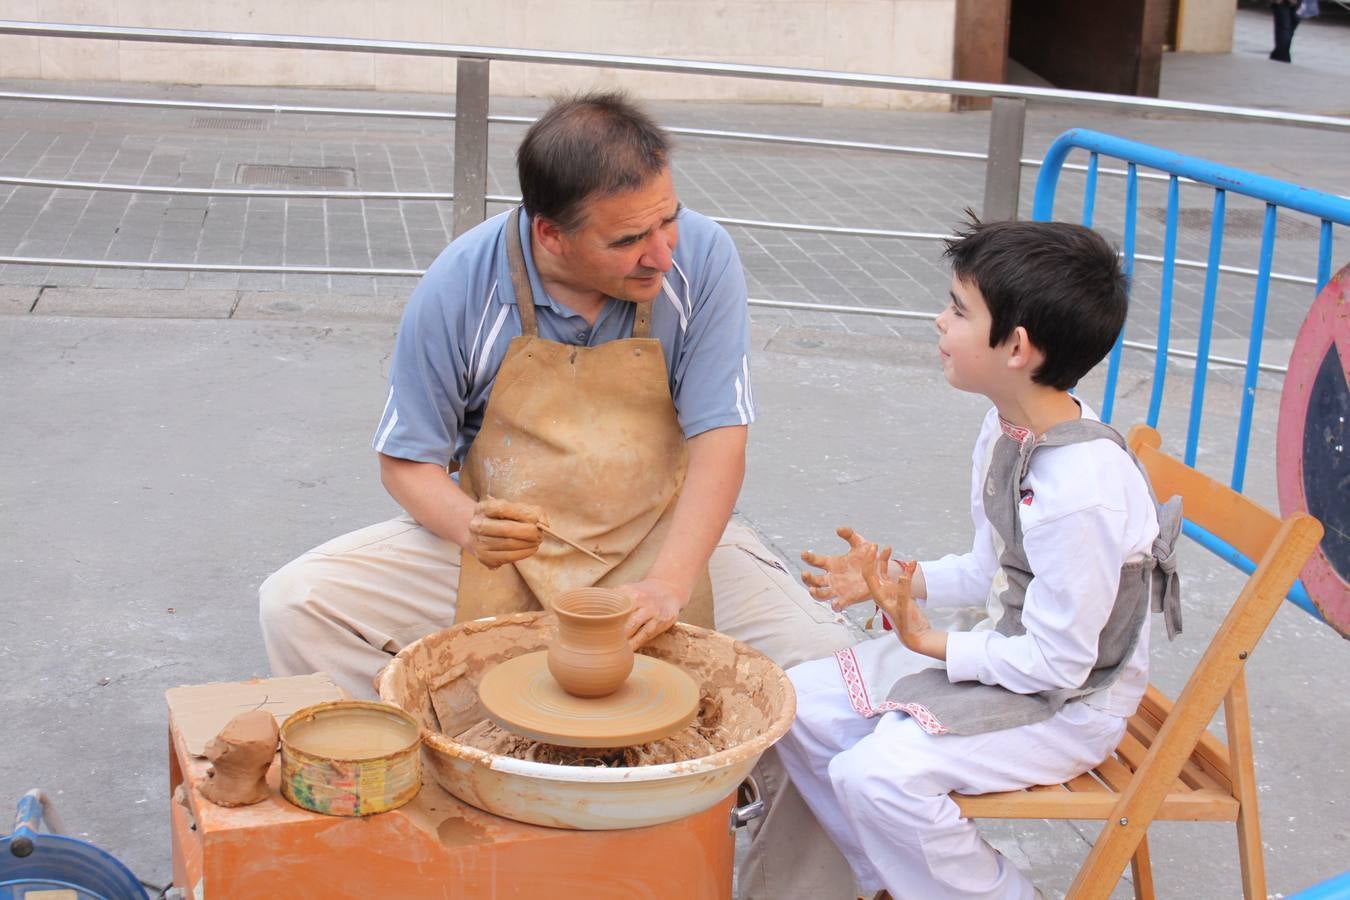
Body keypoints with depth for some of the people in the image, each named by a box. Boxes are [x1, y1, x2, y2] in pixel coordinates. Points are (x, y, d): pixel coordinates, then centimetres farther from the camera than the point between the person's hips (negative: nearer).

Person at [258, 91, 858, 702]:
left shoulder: (701, 257, -14)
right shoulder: (458, 287, -14)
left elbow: (719, 440, -14)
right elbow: (406, 462, -4)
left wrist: (669, 584, -29)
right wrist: (469, 525, -26)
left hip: (663, 542, 0)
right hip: (500, 547, 0)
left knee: (822, 651, -23)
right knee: (293, 606, -18)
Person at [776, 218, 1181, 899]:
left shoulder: (1081, 492, -31)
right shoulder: (1010, 427, -2)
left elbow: (1058, 664, -23)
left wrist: (931, 644, -17)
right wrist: (893, 580, 2)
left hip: (1068, 702, -9)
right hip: (1007, 647, 9)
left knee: (878, 774, -27)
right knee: (801, 705, 2)